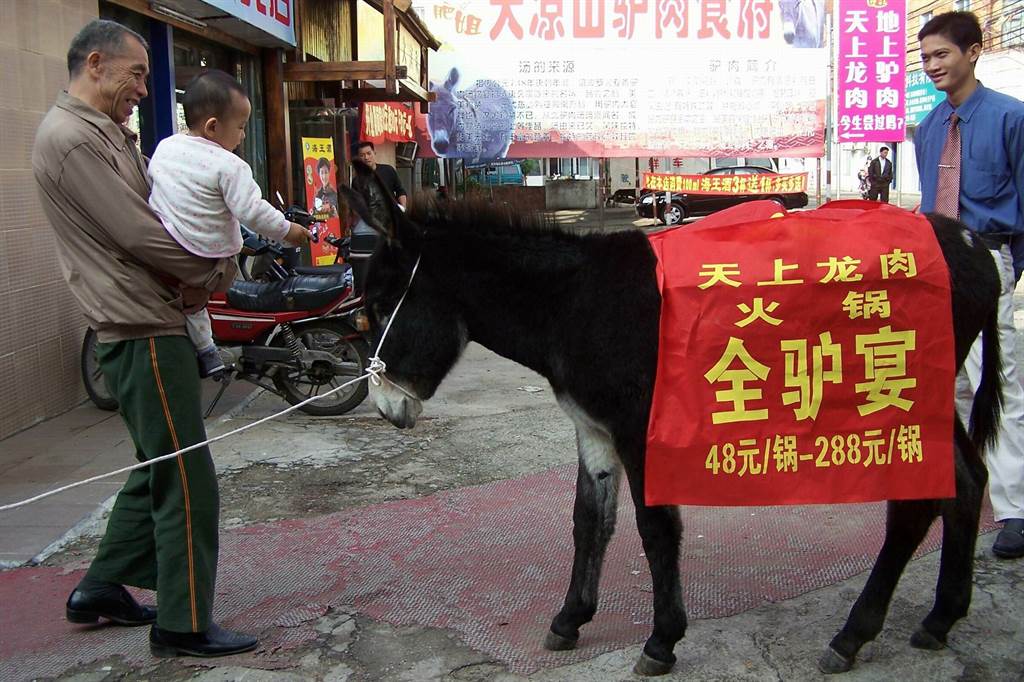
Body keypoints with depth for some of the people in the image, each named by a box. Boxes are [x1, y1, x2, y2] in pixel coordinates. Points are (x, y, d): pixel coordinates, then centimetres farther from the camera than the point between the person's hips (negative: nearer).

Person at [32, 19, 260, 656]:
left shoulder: (103, 133, 18)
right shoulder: (72, 138, -14)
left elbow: (150, 217, 17)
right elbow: (138, 235, -19)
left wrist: (199, 273, -1)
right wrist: (218, 270, -6)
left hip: (153, 323, 11)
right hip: (143, 330, -11)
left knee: (159, 469, 20)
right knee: (187, 481, -4)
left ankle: (103, 589, 33)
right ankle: (184, 626, 9)